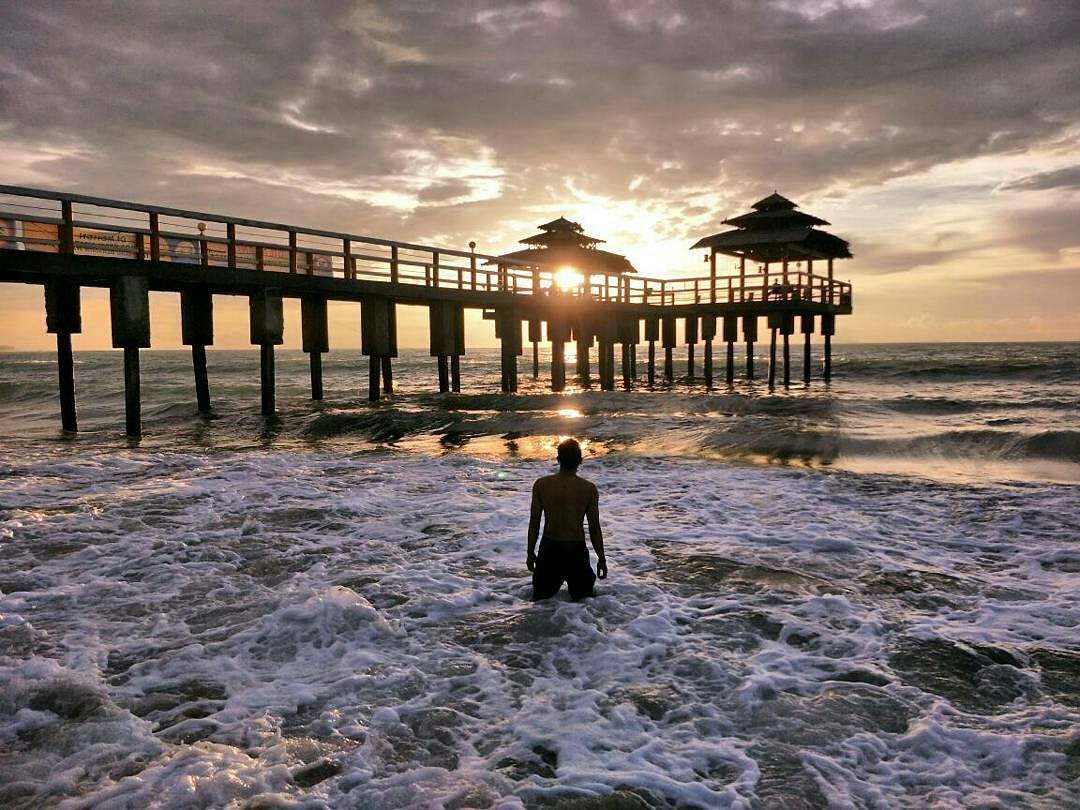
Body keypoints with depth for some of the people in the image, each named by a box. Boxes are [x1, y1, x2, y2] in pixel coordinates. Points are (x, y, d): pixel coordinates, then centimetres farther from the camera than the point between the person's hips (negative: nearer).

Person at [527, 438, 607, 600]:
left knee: (541, 597, 17)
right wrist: (602, 559, 8)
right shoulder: (589, 489, -9)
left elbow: (534, 524, -2)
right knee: (584, 598, 18)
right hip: (576, 550, -1)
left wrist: (530, 553, 11)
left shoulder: (541, 485, -6)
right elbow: (594, 529, -5)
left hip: (549, 549, 1)